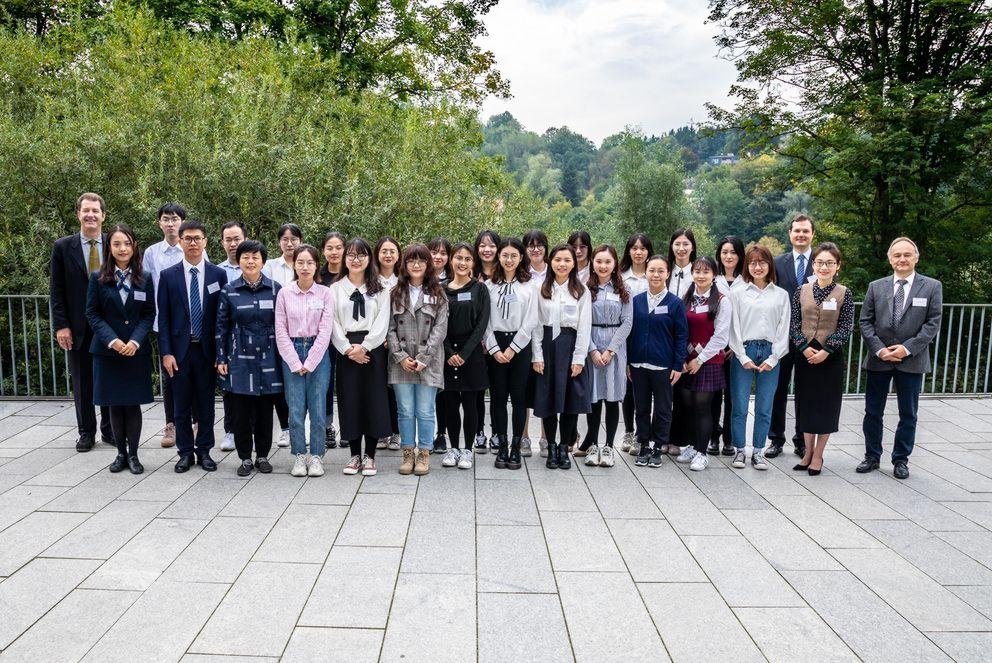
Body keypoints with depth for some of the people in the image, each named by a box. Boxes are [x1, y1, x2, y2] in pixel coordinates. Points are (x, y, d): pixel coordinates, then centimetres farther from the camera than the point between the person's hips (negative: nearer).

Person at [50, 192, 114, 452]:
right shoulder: (62, 247, 0)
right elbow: (56, 291, 0)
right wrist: (61, 325, -7)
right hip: (78, 328, 0)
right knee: (82, 382, 8)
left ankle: (110, 429, 21)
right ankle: (87, 432, 20)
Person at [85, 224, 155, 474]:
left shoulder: (144, 278, 2)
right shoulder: (98, 278, 1)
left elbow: (149, 314, 1)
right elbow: (92, 313, 0)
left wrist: (135, 341, -13)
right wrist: (112, 340, -14)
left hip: (137, 350, 0)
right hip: (107, 351, 0)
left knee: (133, 403, 2)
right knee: (115, 404, 7)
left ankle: (133, 454, 12)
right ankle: (121, 453, 18)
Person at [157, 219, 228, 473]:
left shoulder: (218, 275, 1)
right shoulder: (168, 275, 1)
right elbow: (163, 317, 1)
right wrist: (166, 353, -6)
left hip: (207, 349, 0)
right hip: (179, 349, 0)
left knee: (206, 403, 8)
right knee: (182, 405, 8)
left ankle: (204, 451, 20)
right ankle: (185, 452, 20)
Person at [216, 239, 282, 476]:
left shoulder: (274, 289, 2)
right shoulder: (229, 291, 1)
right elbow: (221, 326, 4)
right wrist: (221, 359, 1)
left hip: (267, 358, 0)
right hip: (239, 359, 0)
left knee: (264, 409, 7)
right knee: (240, 410, 4)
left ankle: (262, 455, 20)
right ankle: (245, 457, 17)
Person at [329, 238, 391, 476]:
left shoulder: (379, 289, 7)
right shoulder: (335, 288, 9)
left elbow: (382, 322, -2)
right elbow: (333, 323, 2)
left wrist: (363, 347, -13)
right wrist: (348, 348, -10)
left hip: (373, 349, -1)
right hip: (346, 351, 1)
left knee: (373, 400, -1)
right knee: (349, 400, 2)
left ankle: (369, 455, 10)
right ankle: (355, 454, 14)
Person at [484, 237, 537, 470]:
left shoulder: (528, 287, 4)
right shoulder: (489, 285, 6)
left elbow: (529, 323, -2)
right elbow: (484, 320, 1)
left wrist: (512, 349, -9)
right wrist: (494, 349, -8)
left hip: (519, 346, -1)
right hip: (494, 347, 1)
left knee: (519, 397, 2)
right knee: (498, 397, 4)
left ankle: (516, 447, 10)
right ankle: (501, 446, 13)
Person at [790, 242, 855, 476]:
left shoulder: (844, 294, -3)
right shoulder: (802, 291, 2)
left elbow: (846, 328, -5)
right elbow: (794, 323, 1)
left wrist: (826, 351, -15)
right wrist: (805, 347, -12)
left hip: (831, 357, -2)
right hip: (804, 356, 2)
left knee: (826, 404, 5)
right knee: (806, 403, 9)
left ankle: (818, 455, 16)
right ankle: (808, 452, 21)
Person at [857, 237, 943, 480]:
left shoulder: (932, 287, 0)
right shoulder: (876, 287, 5)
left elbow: (933, 324, -4)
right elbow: (865, 322, 3)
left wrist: (908, 348, -14)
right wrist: (879, 349, -10)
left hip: (912, 360, -1)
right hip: (878, 360, 1)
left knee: (908, 414, 8)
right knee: (873, 412, 8)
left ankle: (901, 460, 22)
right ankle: (872, 457, 21)